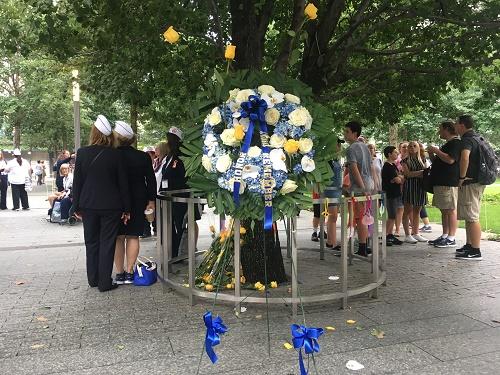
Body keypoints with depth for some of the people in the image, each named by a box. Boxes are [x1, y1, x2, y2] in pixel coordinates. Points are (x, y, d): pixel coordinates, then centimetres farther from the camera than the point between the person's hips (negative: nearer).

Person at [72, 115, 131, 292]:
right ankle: (105, 283, 8)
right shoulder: (115, 154, -8)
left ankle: (93, 279, 24)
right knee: (107, 244, 5)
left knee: (91, 243, 15)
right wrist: (126, 208, 4)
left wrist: (76, 207, 9)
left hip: (88, 205, 2)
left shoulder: (82, 153, -4)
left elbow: (77, 182, 0)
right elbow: (123, 183, -4)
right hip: (110, 206, -2)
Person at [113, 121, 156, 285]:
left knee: (118, 237, 8)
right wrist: (151, 200, 5)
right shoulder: (143, 156, -4)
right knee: (133, 236, 8)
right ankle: (130, 273, 7)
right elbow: (151, 180, -1)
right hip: (137, 202, 2)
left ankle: (119, 273, 11)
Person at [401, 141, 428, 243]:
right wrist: (420, 172, -15)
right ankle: (407, 235, -1)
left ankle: (415, 233, 13)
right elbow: (407, 174, -11)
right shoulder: (405, 161, 1)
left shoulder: (421, 160, 16)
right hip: (409, 186, -5)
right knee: (408, 210, -3)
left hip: (420, 186, 5)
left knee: (417, 211, 7)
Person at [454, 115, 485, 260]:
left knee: (472, 217, -9)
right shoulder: (477, 137, 17)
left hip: (470, 182, -11)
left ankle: (476, 251, -8)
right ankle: (469, 245, 27)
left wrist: (462, 177, -25)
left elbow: (464, 157, -36)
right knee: (470, 216, 17)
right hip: (477, 180, 11)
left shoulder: (467, 139, -15)